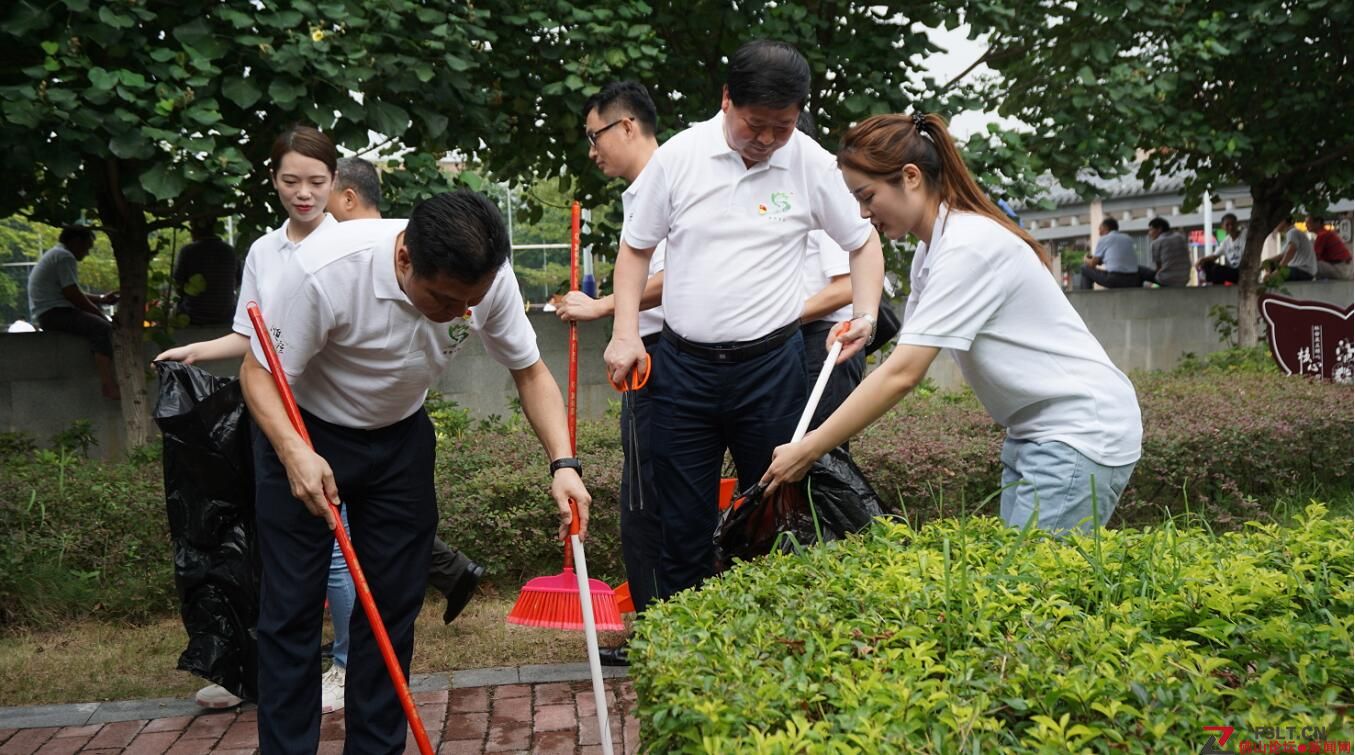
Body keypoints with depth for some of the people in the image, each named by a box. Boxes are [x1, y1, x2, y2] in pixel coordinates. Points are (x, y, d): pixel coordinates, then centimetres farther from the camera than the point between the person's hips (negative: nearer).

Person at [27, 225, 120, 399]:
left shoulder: (57, 255, 24)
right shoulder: (65, 256, -11)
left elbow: (74, 293, 26)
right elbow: (73, 295, -18)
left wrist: (102, 298, 20)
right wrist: (99, 312, -8)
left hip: (51, 312, 11)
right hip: (53, 313, -11)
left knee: (105, 324, 16)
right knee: (101, 327, -28)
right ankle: (108, 386, -40)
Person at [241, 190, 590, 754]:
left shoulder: (490, 280, -21)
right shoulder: (326, 270, -34)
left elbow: (530, 372, -8)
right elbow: (261, 373, -23)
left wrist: (563, 464, -22)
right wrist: (295, 454, -41)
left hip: (400, 438, 4)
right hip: (304, 436, -3)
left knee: (395, 604, 4)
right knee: (292, 608, -3)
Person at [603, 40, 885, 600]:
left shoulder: (812, 165, -2)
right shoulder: (678, 155, -2)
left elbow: (863, 243, 11)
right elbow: (636, 247, 8)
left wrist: (866, 314, -5)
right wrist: (625, 334, -3)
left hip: (771, 365, 0)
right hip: (682, 365, 1)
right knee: (683, 523, 7)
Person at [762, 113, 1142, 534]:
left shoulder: (968, 246, -21)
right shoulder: (931, 251, 8)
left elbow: (903, 374, -25)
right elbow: (905, 355, 6)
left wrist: (807, 451, -21)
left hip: (1082, 431, -9)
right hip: (1035, 431, 9)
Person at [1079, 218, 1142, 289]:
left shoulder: (1103, 239, 5)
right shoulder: (1128, 238, 19)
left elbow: (1093, 264, 9)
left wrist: (1086, 260, 33)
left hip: (1114, 280, -5)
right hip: (1133, 282, 5)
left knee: (1085, 268, 17)